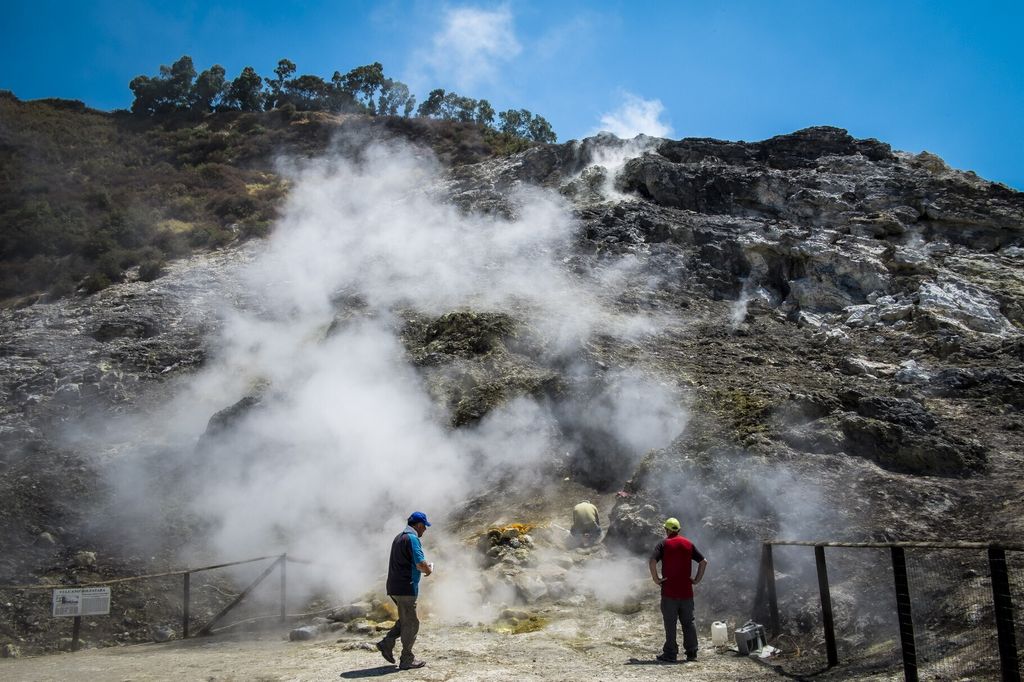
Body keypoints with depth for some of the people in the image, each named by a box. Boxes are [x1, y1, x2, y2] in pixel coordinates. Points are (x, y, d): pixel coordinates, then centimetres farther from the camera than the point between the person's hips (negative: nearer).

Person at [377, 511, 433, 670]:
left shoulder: (398, 538, 15)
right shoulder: (412, 539, -15)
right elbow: (421, 565, -22)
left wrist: (423, 568, 16)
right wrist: (430, 569, 0)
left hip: (394, 587, 9)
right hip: (406, 588, -9)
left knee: (406, 620, 21)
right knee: (411, 623, 2)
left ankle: (387, 643, 12)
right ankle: (407, 660, 9)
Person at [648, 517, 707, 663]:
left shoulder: (663, 544, -4)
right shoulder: (688, 544, 7)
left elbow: (652, 561, -18)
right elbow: (703, 561, 6)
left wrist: (655, 578, -9)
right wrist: (697, 579, 8)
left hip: (669, 592, -3)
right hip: (686, 591, 3)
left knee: (670, 623, 3)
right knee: (688, 622, 12)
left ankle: (670, 653, 6)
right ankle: (692, 653, 16)